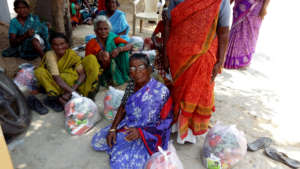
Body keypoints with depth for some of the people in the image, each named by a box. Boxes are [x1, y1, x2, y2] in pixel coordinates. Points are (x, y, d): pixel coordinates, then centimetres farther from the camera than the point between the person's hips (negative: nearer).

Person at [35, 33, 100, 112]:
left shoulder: (72, 54, -10)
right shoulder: (50, 55, -16)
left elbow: (82, 74, -19)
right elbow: (56, 77, -27)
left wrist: (73, 90, -33)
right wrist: (71, 91, -38)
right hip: (58, 84, -1)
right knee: (39, 71, -26)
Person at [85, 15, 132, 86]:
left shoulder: (113, 39, -3)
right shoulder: (91, 44, -6)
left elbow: (130, 46, -14)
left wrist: (119, 49, -33)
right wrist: (98, 57, -26)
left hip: (115, 71, 2)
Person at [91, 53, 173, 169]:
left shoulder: (161, 91, -23)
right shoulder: (131, 85, -5)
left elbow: (166, 121, -18)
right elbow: (123, 108, 6)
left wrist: (140, 132, -26)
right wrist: (112, 129, -5)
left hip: (148, 134, -6)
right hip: (127, 126, 6)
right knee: (97, 141, 6)